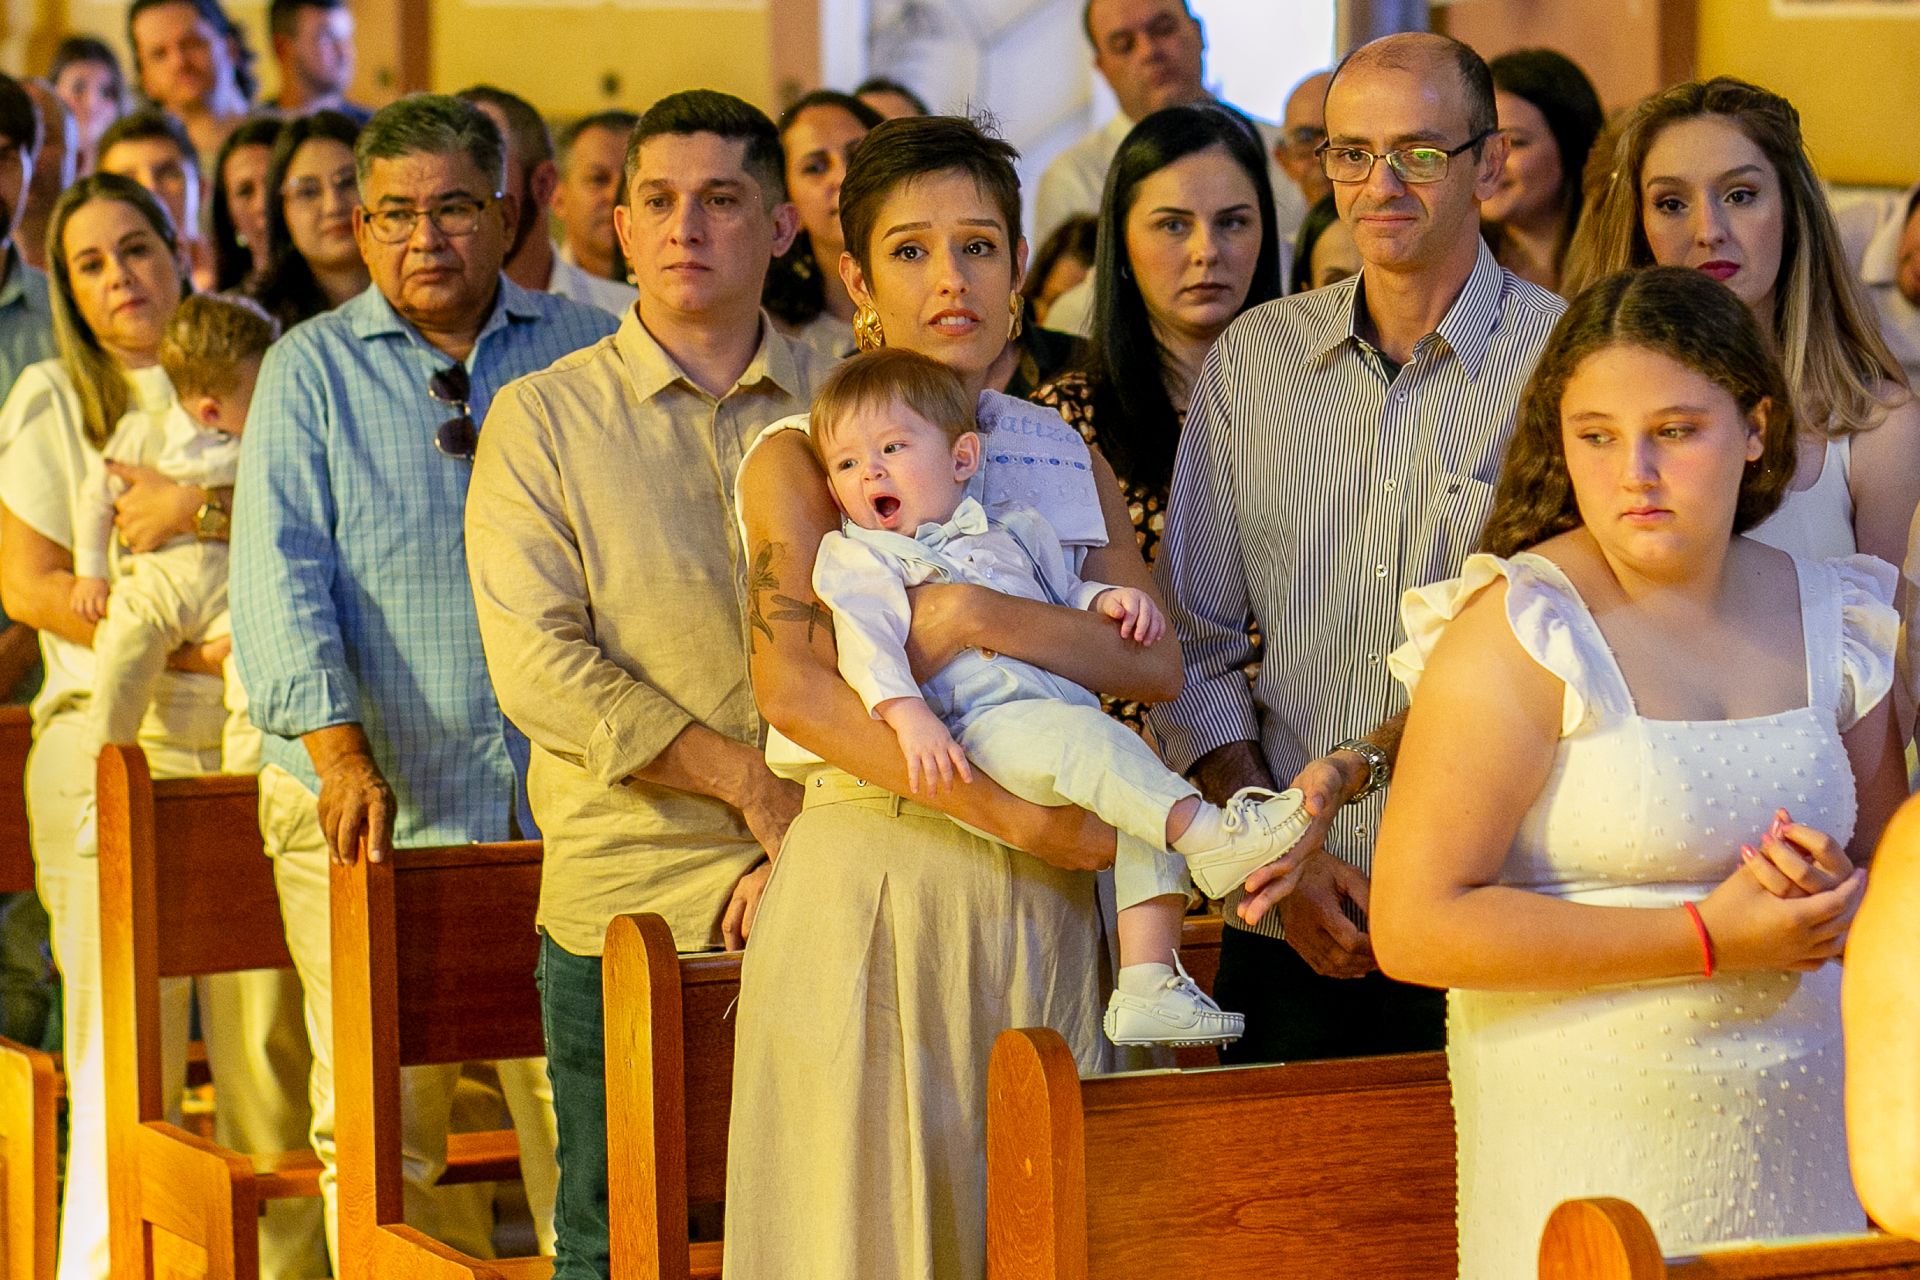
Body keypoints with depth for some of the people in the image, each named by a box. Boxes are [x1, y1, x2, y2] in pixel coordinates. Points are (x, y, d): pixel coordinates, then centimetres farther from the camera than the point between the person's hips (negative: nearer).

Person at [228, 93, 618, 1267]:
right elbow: (281, 574, -4)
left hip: (560, 792, 1)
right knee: (378, 1133, -1)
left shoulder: (585, 353, 10)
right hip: (363, 801, 0)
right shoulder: (312, 369, 6)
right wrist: (342, 754, -18)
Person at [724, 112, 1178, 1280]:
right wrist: (1005, 811, -19)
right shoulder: (801, 457, 0)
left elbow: (1158, 665, 0)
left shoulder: (1070, 459, 14)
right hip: (869, 876, -4)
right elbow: (793, 688, -14)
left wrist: (978, 616, -16)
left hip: (1041, 897, 4)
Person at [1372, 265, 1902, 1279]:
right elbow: (1414, 927, -18)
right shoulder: (1520, 633, -10)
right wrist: (1705, 938, -17)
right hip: (1592, 1157, -5)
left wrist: (1838, 897, -8)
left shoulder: (1831, 621, 7)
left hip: (1806, 1148, 5)